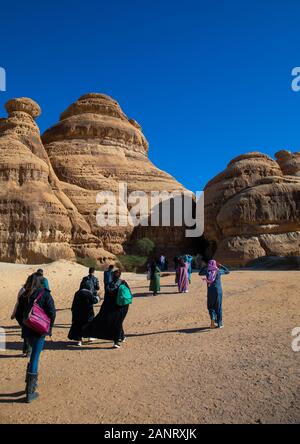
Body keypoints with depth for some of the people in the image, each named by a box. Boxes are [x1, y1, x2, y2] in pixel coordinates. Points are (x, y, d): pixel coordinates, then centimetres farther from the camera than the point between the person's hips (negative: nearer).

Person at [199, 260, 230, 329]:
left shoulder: (207, 271, -1)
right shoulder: (218, 271, -3)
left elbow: (200, 273, 18)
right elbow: (227, 271, 13)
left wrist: (204, 267, 15)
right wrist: (221, 266, 13)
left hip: (210, 292, 1)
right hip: (218, 291, -1)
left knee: (210, 306, 13)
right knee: (218, 307, 9)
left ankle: (213, 318, -11)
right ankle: (219, 323, 15)